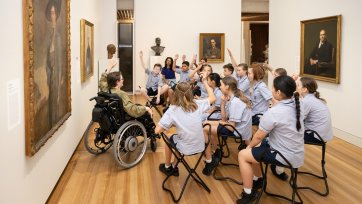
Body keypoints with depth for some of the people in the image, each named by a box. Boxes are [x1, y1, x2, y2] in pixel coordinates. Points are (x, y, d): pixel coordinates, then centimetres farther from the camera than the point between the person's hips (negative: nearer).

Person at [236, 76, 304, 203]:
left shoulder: (273, 113, -25)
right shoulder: (296, 105, -1)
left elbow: (259, 136, -12)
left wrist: (250, 146, 7)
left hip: (286, 156, -9)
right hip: (295, 152, 9)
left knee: (243, 155, 2)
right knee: (255, 147, 22)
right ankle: (257, 180, 38)